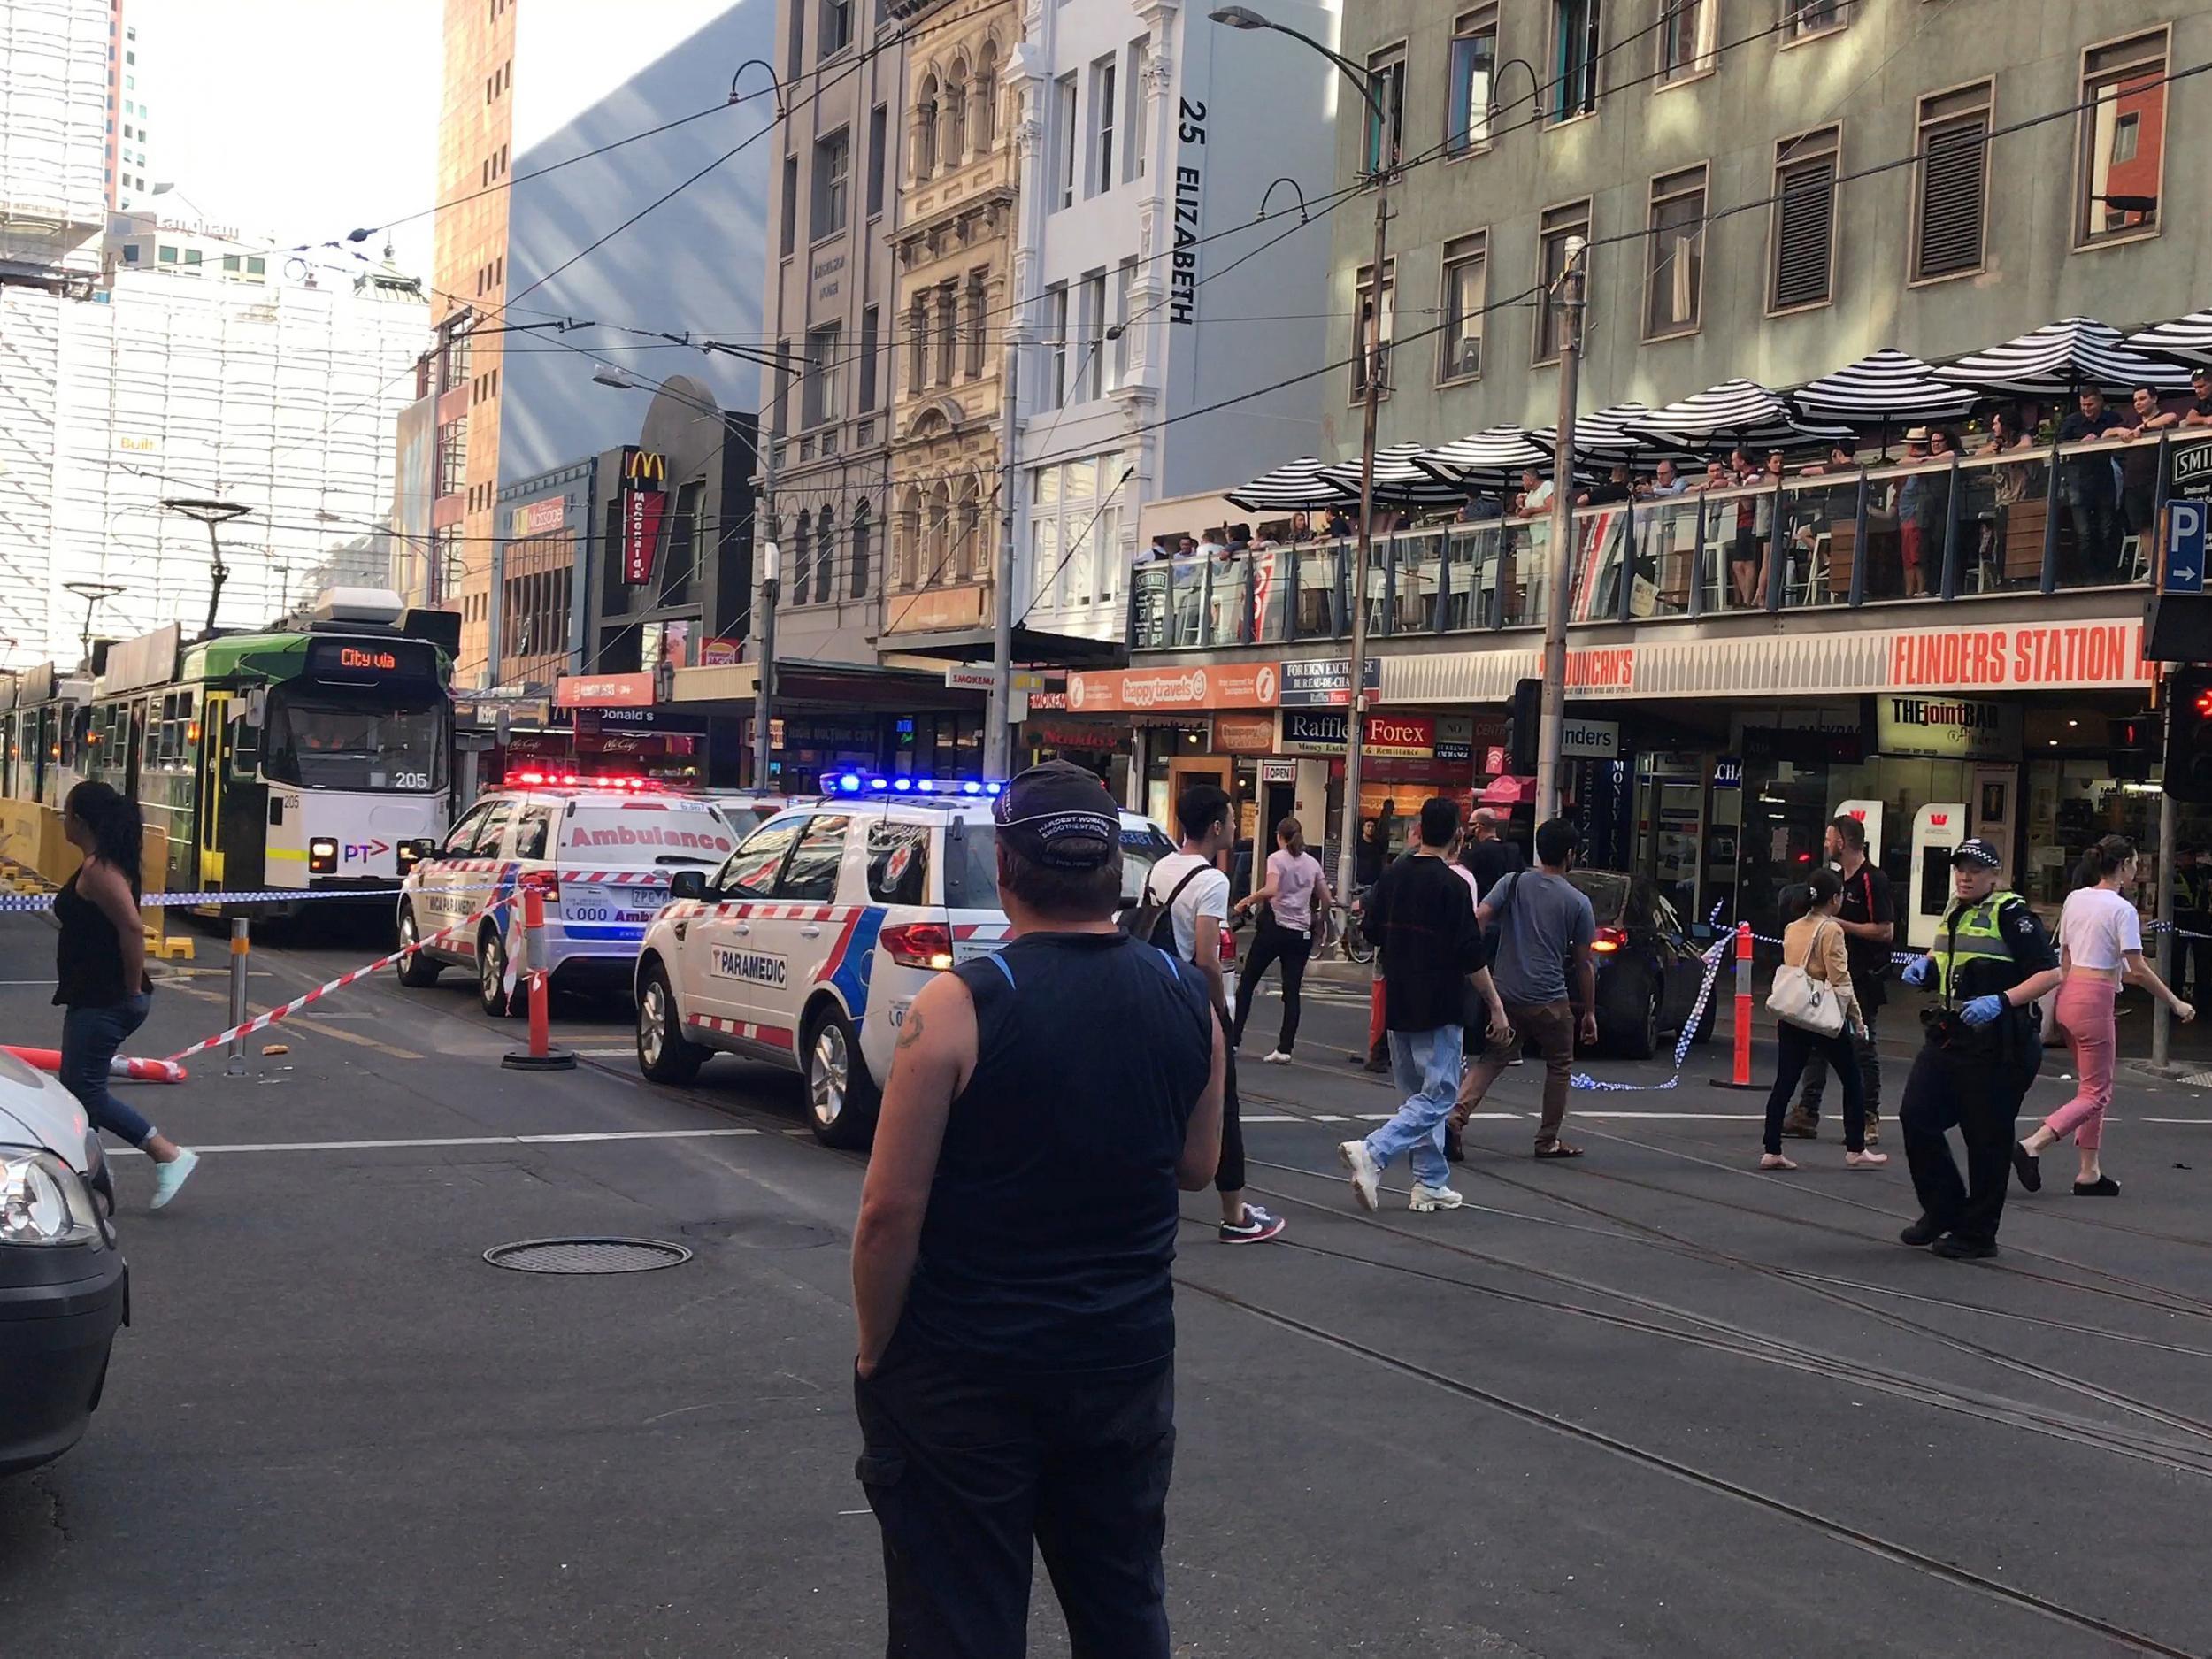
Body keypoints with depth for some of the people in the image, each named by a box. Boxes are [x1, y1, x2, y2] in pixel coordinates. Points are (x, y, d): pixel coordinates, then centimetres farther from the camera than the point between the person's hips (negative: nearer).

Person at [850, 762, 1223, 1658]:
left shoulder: (959, 1006, -16)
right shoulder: (1189, 1001, -3)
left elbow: (891, 1211, -15)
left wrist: (874, 1350, -3)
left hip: (966, 1375, -4)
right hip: (1127, 1365, 4)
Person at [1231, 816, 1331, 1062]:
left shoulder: (1277, 858, -4)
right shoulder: (1312, 863, 11)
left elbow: (1271, 890, -21)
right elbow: (1326, 900, 11)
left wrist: (1246, 901, -10)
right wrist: (1317, 922, 26)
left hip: (1274, 928, -4)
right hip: (1302, 933, 4)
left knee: (1247, 983, 8)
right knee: (1292, 992, 3)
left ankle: (1233, 1039, 7)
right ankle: (1284, 1049, -4)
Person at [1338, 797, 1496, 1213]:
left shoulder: (1392, 876, 4)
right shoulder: (1452, 885, -15)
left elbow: (1373, 931, 14)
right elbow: (1471, 956, -15)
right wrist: (1496, 1006, -6)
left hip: (1398, 1006, 7)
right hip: (1438, 1008, -7)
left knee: (1420, 1095, 15)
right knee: (1437, 1096, -3)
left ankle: (1430, 1185, 17)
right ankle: (1372, 1153, -19)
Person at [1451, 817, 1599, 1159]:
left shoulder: (1513, 884, 2)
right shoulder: (1578, 903, -2)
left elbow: (1477, 919, -10)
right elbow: (1583, 965, 2)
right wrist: (1589, 1012, 10)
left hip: (1505, 993, 3)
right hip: (1549, 1001, -3)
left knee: (1492, 1059, 11)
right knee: (1560, 1065, 15)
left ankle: (1456, 1115, -9)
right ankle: (1548, 1140, 18)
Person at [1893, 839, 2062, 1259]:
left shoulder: (2011, 914, -10)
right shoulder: (1954, 913, 15)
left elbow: (2049, 973, -16)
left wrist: (2001, 1001, -27)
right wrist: (1925, 962, 15)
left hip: (1996, 1044, -8)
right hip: (1949, 1036, 8)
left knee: (1987, 1138, 1)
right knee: (1916, 1115, 2)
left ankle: (1977, 1233, 12)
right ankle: (1943, 1209, 18)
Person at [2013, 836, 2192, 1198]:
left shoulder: (2075, 898, 9)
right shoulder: (2122, 909, -12)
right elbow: (2138, 970, -13)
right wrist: (2176, 1004, -3)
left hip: (2068, 993, 8)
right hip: (2095, 1000, -8)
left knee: (2094, 1088, 16)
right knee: (2095, 1094, 0)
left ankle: (2089, 1172, 17)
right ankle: (2031, 1147, -14)